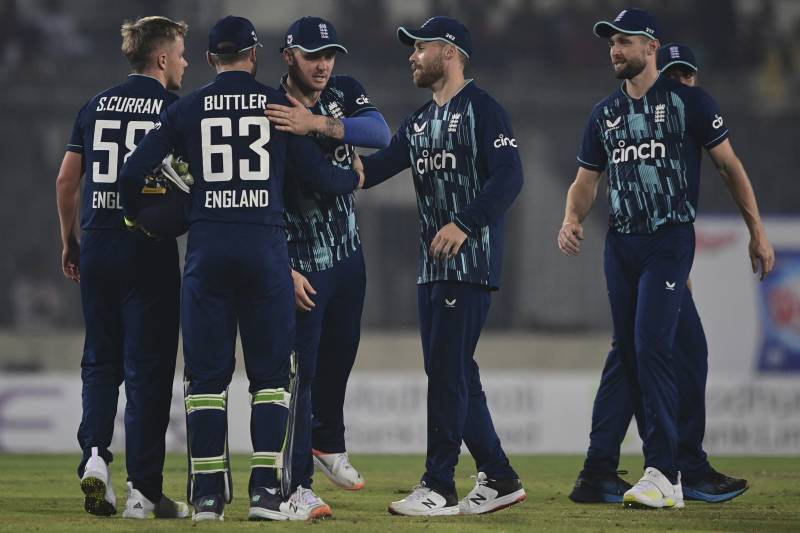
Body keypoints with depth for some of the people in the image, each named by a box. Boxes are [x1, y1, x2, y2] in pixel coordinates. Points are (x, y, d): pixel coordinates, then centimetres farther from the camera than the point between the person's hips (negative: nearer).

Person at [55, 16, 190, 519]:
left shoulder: (96, 106, 10)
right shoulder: (173, 109, -3)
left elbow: (67, 181, 10)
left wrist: (70, 241, 21)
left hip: (97, 248, 4)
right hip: (151, 250, -4)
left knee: (100, 360, 14)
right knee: (147, 365, 0)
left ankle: (95, 452, -8)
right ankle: (144, 489, -1)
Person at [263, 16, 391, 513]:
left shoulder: (345, 94, -1)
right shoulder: (267, 114, -16)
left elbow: (381, 133, -22)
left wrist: (319, 124, -37)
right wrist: (285, 270, -22)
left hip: (349, 254, 6)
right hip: (302, 262, -6)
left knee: (340, 357, 19)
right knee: (301, 366, -6)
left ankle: (328, 444, 42)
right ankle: (297, 484, -1)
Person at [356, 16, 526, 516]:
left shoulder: (483, 110, -8)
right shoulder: (420, 122, 19)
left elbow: (509, 176, -18)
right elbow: (376, 167, 12)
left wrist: (464, 223, -27)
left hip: (472, 260, -9)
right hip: (433, 264, 9)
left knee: (448, 371, -10)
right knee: (453, 375, 9)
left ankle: (439, 488, -7)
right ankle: (499, 479, 15)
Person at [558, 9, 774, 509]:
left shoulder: (688, 102, -2)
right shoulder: (606, 114, 14)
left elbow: (730, 164, 0)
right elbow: (587, 180, 15)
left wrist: (758, 232, -3)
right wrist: (573, 219, -7)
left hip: (670, 241, -6)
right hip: (621, 243, 6)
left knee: (651, 346, -15)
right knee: (625, 350, 10)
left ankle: (664, 476, -16)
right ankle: (600, 464, 12)